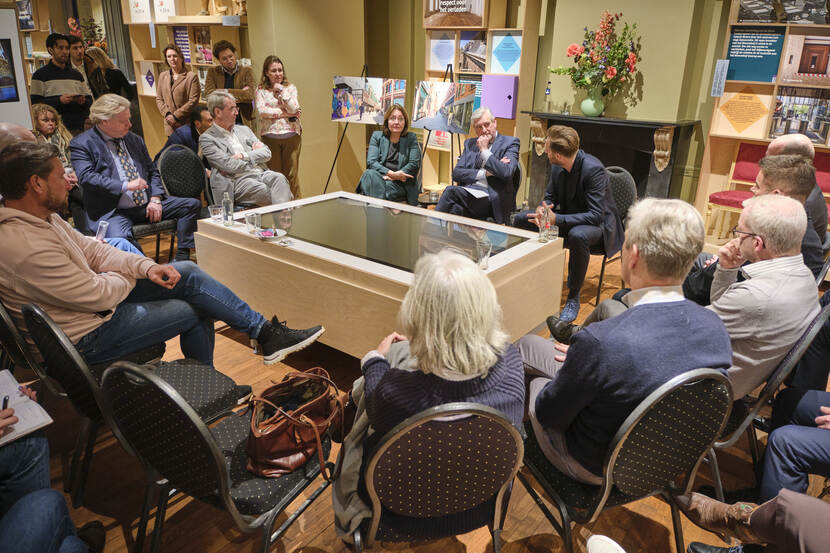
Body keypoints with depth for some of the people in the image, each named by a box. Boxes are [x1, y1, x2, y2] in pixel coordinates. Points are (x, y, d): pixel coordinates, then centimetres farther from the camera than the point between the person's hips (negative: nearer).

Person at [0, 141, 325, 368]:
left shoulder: (41, 218, 2)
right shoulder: (27, 248, -30)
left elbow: (89, 249, 9)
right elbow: (98, 295, -27)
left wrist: (145, 267, -6)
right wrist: (130, 277, -5)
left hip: (94, 301, 9)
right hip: (87, 336, -9)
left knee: (188, 274, 0)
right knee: (194, 310, -5)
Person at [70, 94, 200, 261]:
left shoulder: (134, 139, 18)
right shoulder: (81, 144, 0)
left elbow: (153, 171, 18)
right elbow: (86, 177, -14)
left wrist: (155, 199, 0)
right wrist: (125, 186, -22)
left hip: (147, 205, 6)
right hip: (113, 212, -6)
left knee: (192, 204, -7)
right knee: (120, 238, -38)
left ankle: (181, 260, -8)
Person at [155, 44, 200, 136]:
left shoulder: (191, 76, -3)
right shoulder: (162, 76, 14)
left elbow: (193, 101, -9)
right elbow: (159, 99, 14)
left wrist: (176, 116, -12)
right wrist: (167, 114, -5)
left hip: (188, 125, -4)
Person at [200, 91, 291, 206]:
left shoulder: (244, 129, 24)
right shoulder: (207, 138, 5)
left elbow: (267, 153, 15)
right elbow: (229, 165, -9)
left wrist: (244, 156, -2)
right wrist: (255, 153, 4)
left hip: (261, 173, 5)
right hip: (238, 180, -5)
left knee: (279, 178, -29)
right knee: (263, 190, -35)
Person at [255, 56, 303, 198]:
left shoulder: (290, 87, 9)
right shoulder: (261, 90, 6)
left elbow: (294, 109, -6)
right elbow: (261, 111, -8)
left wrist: (281, 90, -6)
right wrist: (284, 113, -9)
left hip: (291, 136, 0)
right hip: (270, 137, 0)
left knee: (291, 175, 2)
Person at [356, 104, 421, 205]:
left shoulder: (411, 138, 10)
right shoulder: (377, 136, 13)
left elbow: (414, 164, -1)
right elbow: (371, 162, 0)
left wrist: (394, 176, -16)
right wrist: (390, 173, -17)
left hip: (401, 184, -2)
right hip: (379, 177, 2)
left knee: (387, 185, -35)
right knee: (369, 174, -32)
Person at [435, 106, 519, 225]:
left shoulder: (510, 142, 6)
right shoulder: (470, 144, 21)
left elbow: (506, 173, -12)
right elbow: (456, 173, 8)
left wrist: (484, 150, -6)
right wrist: (484, 173, -6)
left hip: (493, 200, -4)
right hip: (467, 193, 4)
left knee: (451, 191, -28)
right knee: (457, 209, -32)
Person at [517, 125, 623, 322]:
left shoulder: (593, 169, -27)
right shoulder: (557, 166, -5)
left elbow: (596, 215, -30)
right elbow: (550, 197, 7)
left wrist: (556, 219, -37)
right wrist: (542, 209, -19)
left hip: (598, 223, -7)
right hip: (568, 218, 8)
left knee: (578, 235, -42)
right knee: (521, 219, -2)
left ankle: (573, 297, -22)